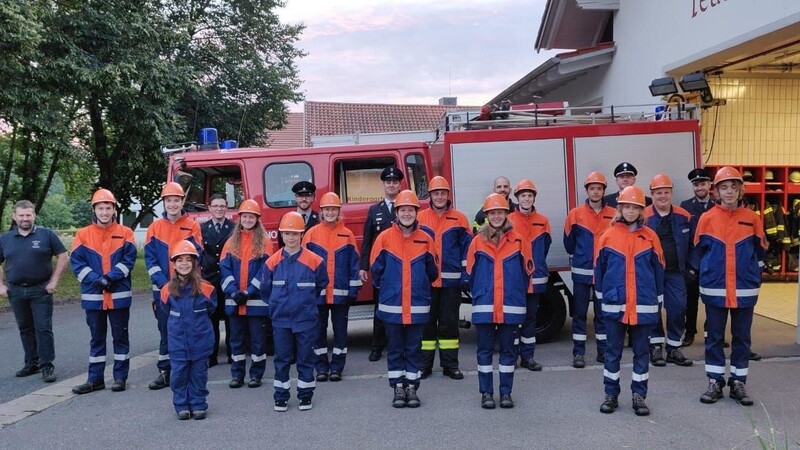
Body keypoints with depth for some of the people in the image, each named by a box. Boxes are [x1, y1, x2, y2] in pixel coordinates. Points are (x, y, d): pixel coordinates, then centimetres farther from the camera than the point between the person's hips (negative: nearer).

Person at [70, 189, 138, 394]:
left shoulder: (125, 233, 1)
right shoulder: (83, 234, 4)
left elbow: (129, 259, -7)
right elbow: (77, 263, -2)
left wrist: (110, 277, -19)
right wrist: (97, 279, -16)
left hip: (119, 295, -1)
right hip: (93, 296, 1)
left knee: (120, 336, 7)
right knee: (96, 338, 11)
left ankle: (120, 376, 17)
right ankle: (95, 379, 19)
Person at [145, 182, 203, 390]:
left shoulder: (192, 226, 0)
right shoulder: (155, 227, 6)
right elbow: (150, 258, 2)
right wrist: (163, 282, -10)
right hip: (162, 289, 2)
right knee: (166, 331, 8)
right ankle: (165, 372, 16)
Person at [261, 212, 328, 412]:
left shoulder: (314, 261, -7)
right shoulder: (272, 262, -2)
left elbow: (321, 286, 8)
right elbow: (265, 290, 10)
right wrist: (276, 306, 10)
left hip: (306, 319, -1)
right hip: (281, 320, 1)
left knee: (306, 358, 8)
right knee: (281, 359, 9)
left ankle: (305, 395, 22)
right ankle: (281, 396, 20)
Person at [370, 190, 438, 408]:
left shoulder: (425, 239, 0)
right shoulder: (384, 238, -4)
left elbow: (431, 272, 11)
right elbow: (376, 270, 5)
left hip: (418, 305, 1)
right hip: (391, 305, -1)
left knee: (414, 348, 9)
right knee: (395, 348, 9)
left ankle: (412, 388, 20)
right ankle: (398, 388, 20)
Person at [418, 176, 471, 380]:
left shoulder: (459, 219, 3)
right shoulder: (419, 218, 3)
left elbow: (467, 248, 4)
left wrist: (466, 275, -2)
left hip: (451, 281, 0)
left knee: (449, 322, 7)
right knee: (426, 322, 7)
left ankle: (450, 364, 16)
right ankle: (424, 364, 16)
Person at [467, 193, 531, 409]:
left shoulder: (518, 241, 0)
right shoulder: (478, 241, 0)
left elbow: (527, 272, 8)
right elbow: (470, 273, 8)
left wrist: (516, 295, 10)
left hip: (511, 307, 0)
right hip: (484, 307, 0)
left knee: (508, 350, 9)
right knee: (485, 350, 6)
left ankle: (506, 392, 19)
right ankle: (486, 393, 16)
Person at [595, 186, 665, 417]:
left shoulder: (651, 237, 1)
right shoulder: (607, 236, 0)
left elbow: (658, 271, 6)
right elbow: (599, 269, 7)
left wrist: (658, 302, 6)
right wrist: (602, 295, 8)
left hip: (644, 306, 1)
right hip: (614, 305, 0)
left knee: (641, 351, 9)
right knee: (613, 351, 7)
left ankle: (639, 395, 19)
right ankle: (611, 394, 18)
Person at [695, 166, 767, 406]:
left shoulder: (752, 218, 1)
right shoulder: (707, 218, -2)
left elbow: (760, 251, 10)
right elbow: (699, 251, 8)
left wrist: (753, 275, 8)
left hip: (745, 290, 1)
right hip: (714, 290, -1)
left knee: (741, 337, 9)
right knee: (714, 337, 7)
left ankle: (738, 382, 20)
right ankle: (715, 382, 17)